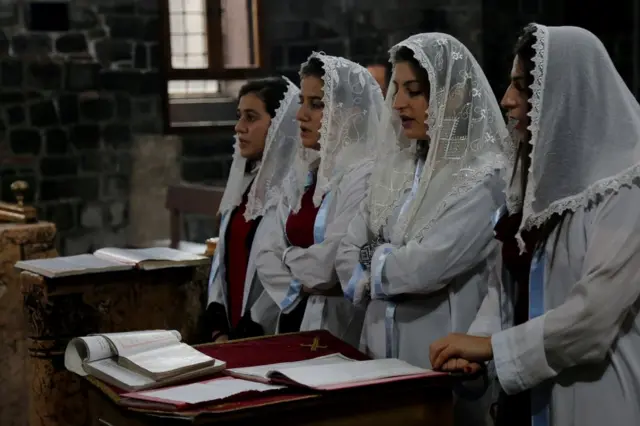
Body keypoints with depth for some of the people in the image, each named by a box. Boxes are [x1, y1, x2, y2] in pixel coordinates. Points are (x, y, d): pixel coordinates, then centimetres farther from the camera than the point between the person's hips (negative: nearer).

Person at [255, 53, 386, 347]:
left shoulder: (366, 175, -15)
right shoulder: (304, 173, 10)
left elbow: (328, 264, -20)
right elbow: (267, 256, 7)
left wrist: (289, 256, -2)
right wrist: (298, 290, -10)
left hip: (340, 331, -7)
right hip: (294, 319, 7)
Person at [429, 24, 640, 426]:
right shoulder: (544, 170, 7)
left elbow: (594, 313, -22)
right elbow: (508, 278, 8)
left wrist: (492, 345, -14)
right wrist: (477, 341, -8)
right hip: (529, 387, 7)